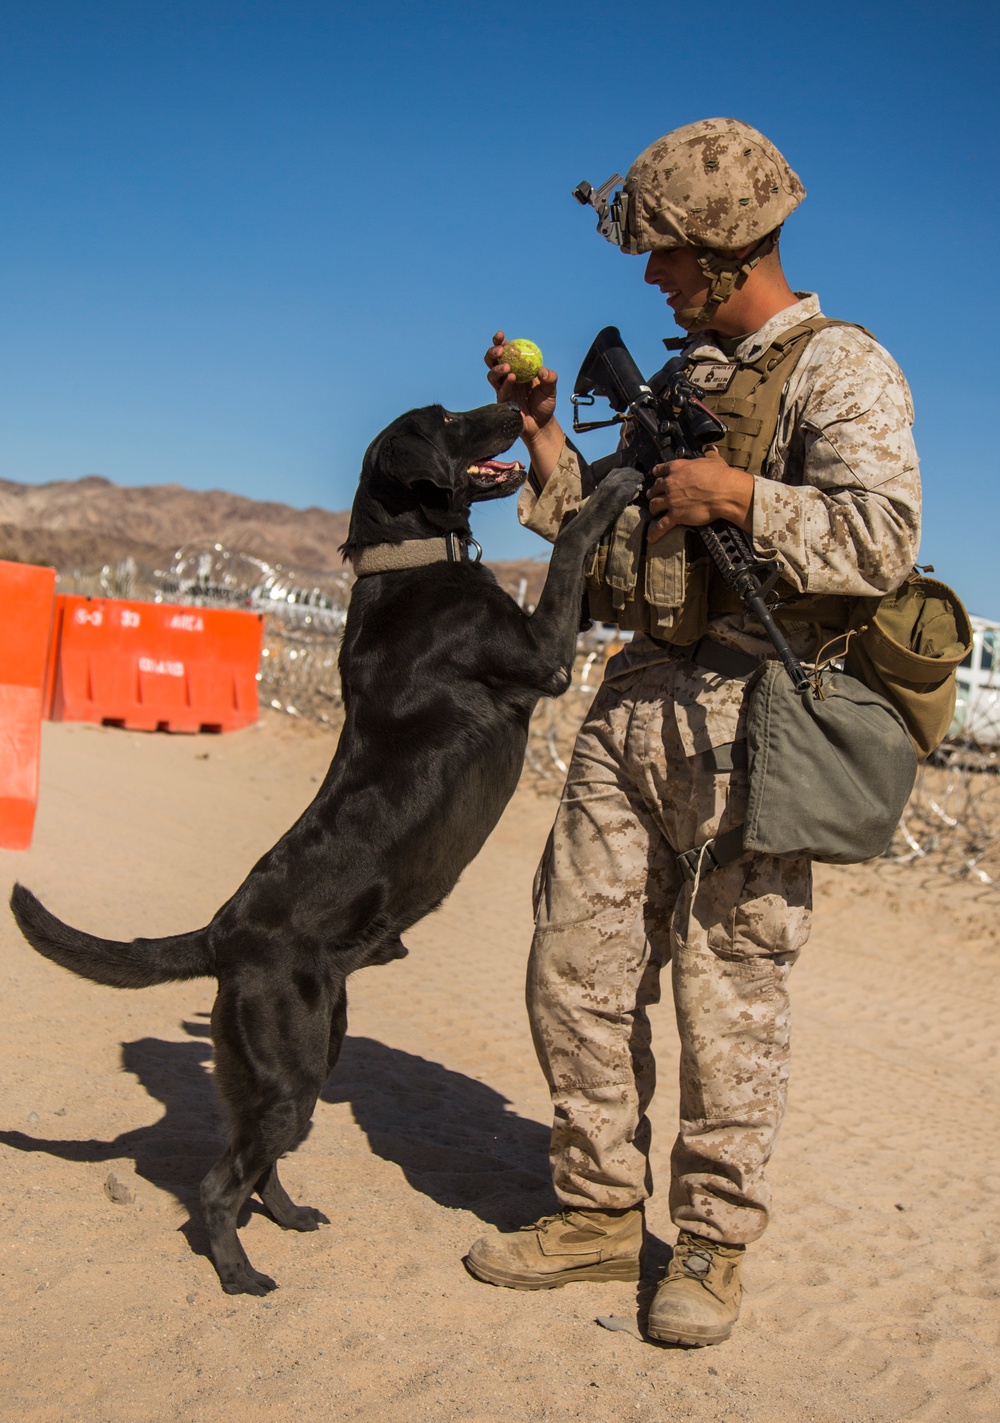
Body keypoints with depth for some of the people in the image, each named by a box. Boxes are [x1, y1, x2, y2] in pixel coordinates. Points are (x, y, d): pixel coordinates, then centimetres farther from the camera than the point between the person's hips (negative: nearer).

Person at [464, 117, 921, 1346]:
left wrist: (742, 495, -16)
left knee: (729, 994, 0)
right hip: (636, 696, 8)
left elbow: (882, 540, -17)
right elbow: (610, 535, 21)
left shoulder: (841, 370, -3)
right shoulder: (685, 377, 21)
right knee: (577, 966, 8)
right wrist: (545, 436, 13)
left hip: (748, 712, -7)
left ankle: (713, 1243, 18)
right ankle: (598, 1214, 23)